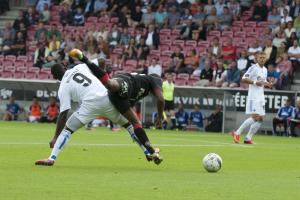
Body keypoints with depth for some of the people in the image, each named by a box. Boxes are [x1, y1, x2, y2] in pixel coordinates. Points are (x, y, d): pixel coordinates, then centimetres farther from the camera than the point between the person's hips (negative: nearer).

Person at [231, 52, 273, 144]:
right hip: (253, 96, -8)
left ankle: (248, 138, 10)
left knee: (260, 118, 5)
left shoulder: (265, 70, 16)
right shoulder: (253, 68, -9)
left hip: (261, 97, 9)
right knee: (255, 117, -17)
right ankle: (237, 133, -9)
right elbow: (243, 79, -16)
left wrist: (267, 84, 6)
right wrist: (255, 82, -25)